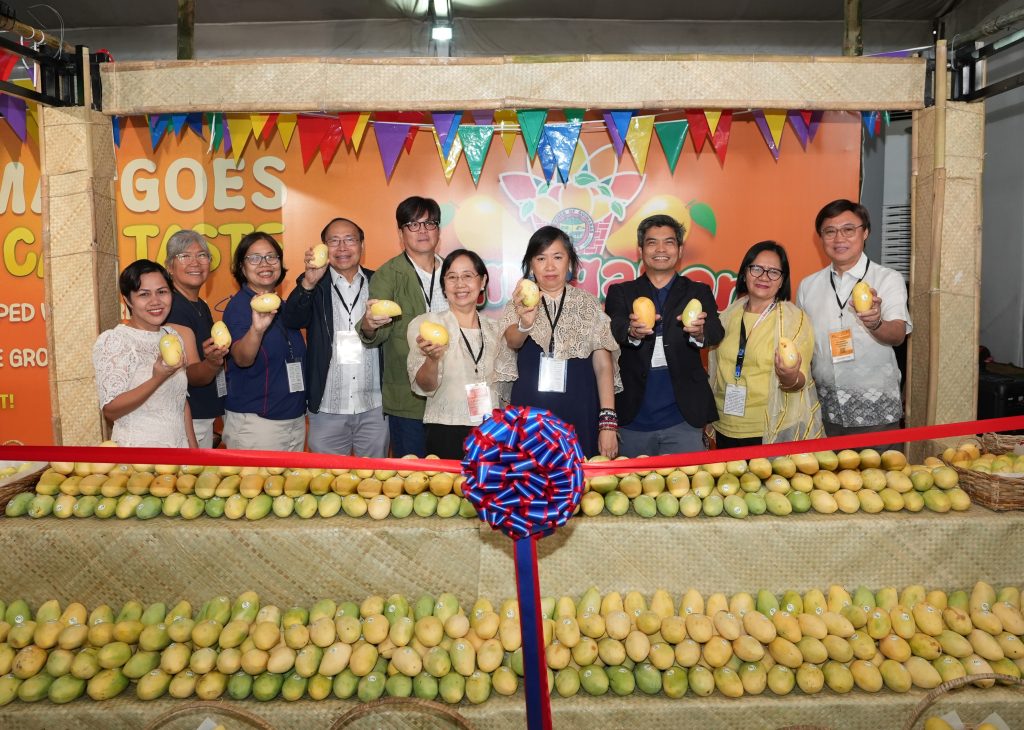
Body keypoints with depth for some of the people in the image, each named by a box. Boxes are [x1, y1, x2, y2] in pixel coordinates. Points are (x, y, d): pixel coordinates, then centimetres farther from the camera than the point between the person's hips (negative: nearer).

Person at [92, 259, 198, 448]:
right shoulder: (111, 341, -12)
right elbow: (110, 411, -17)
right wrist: (157, 379, -28)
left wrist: (193, 446, 7)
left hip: (179, 446, 5)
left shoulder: (174, 336, 6)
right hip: (137, 456, -5)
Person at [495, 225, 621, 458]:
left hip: (579, 418, 0)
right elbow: (513, 341, -16)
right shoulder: (520, 304, 5)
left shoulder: (588, 304, 5)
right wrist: (525, 324, -38)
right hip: (529, 417, 0)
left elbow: (603, 365, 2)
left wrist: (608, 422, -7)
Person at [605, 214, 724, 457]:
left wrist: (699, 331, -34)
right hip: (631, 420, 0)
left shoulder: (698, 293, 7)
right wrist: (632, 331, -35)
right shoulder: (620, 292, 7)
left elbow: (716, 333, -10)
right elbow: (613, 330, -12)